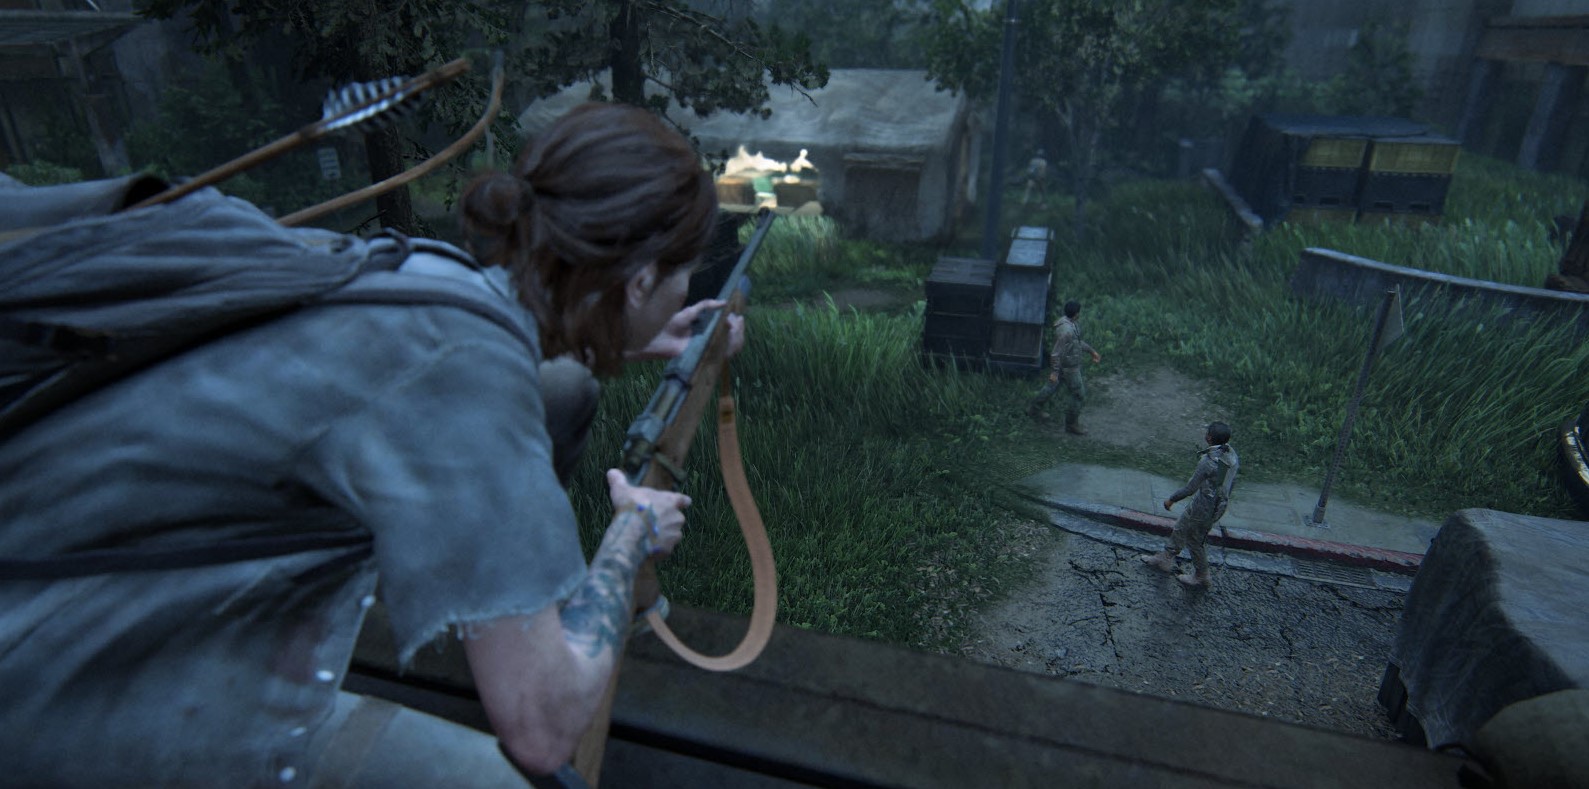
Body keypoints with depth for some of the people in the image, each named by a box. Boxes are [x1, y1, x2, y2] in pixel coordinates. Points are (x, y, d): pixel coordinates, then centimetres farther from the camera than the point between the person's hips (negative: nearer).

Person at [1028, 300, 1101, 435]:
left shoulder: (1072, 322, -1)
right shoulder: (1066, 330, -32)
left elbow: (1077, 340, 15)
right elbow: (1057, 352, -27)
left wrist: (1091, 351, 17)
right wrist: (1054, 372, -22)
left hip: (1066, 362, 10)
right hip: (1068, 367, -10)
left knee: (1052, 386, 24)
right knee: (1078, 393, 5)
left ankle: (1034, 409, 39)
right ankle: (1071, 424, 20)